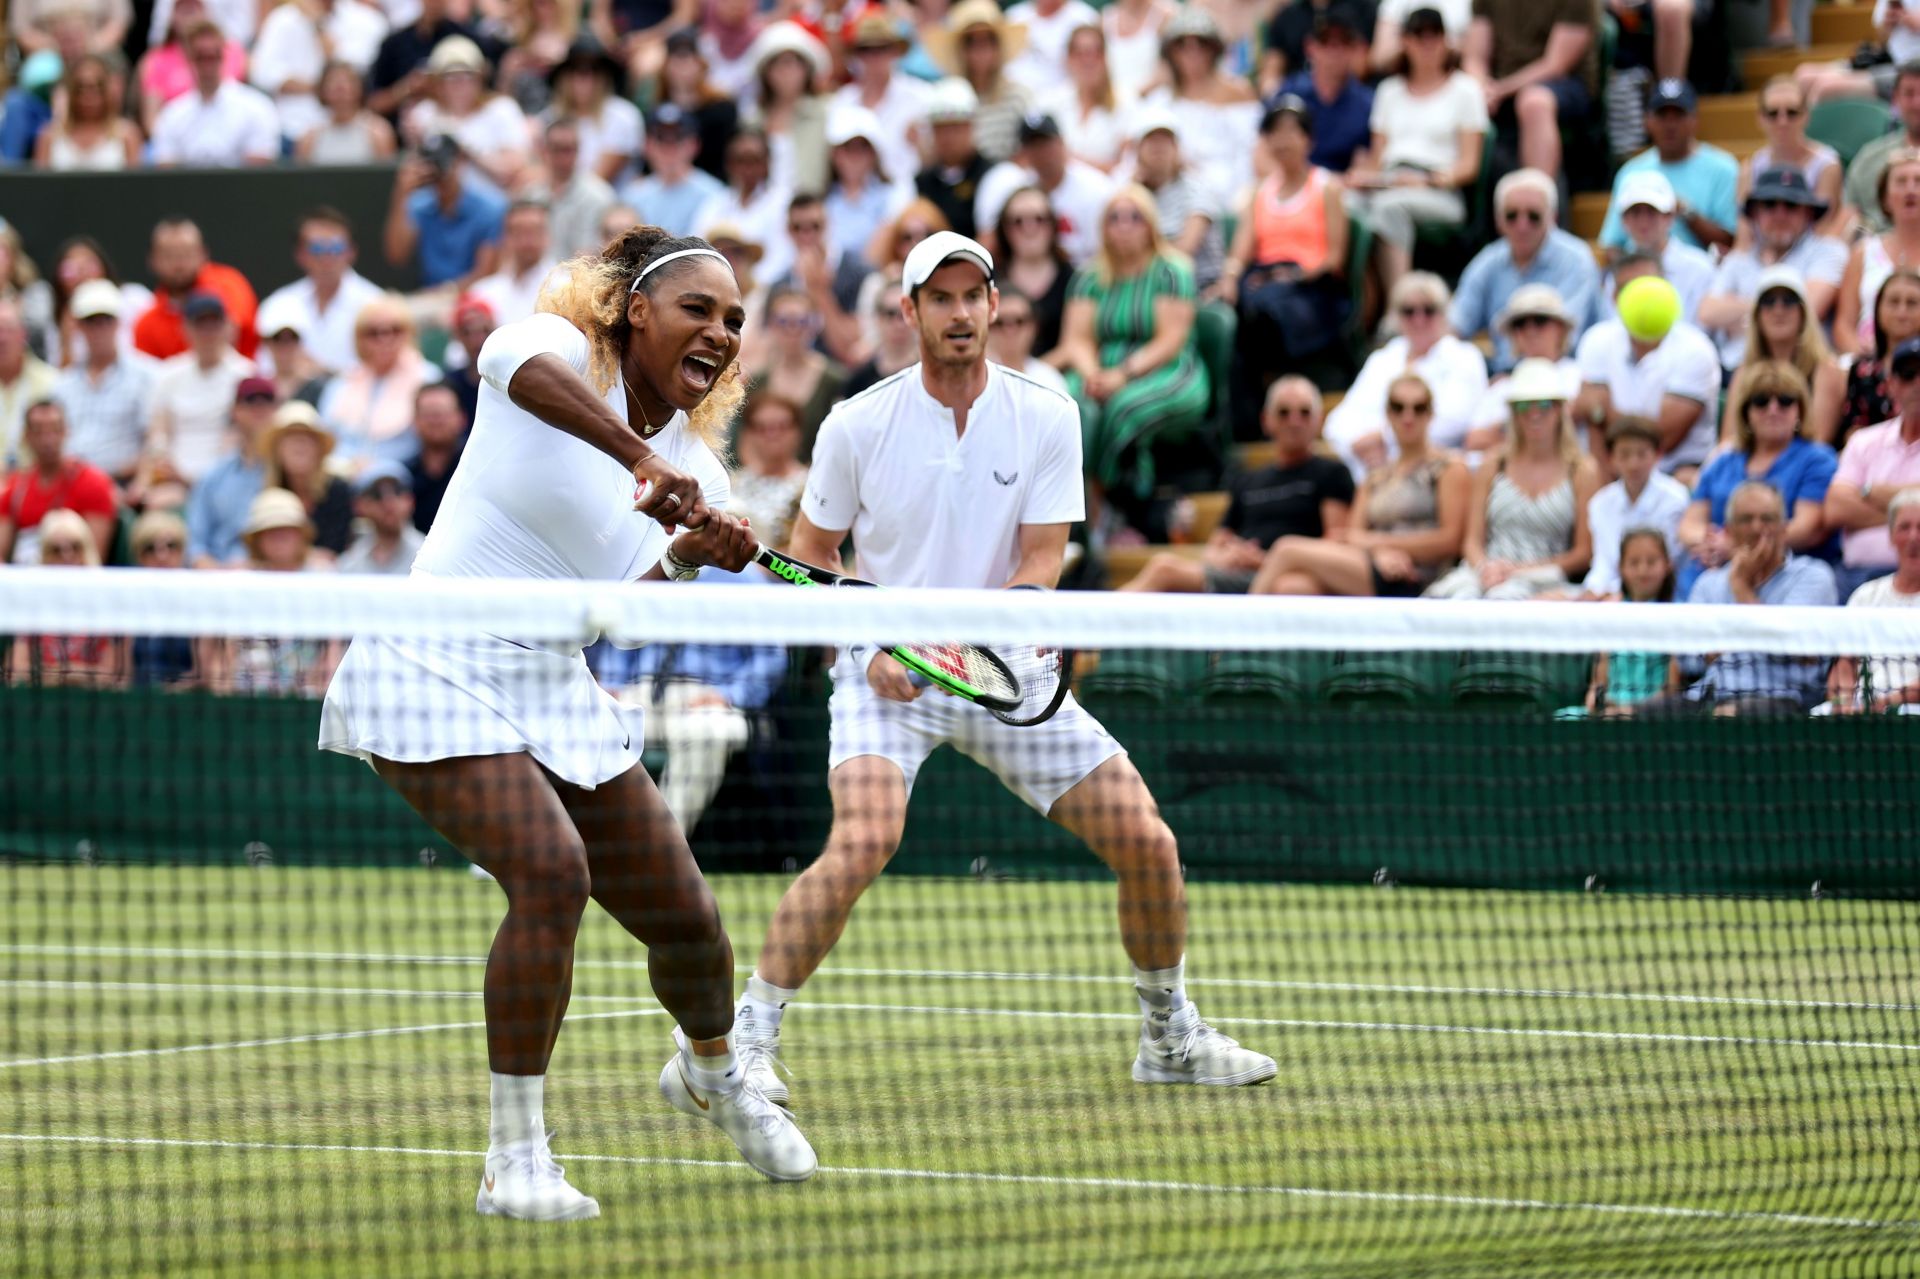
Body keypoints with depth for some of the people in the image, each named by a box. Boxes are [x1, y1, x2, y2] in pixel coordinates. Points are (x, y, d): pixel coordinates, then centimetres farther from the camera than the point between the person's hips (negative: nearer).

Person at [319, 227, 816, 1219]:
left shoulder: (694, 466, 7)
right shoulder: (567, 353, -10)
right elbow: (513, 360, -37)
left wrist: (691, 558, -23)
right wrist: (639, 458, -47)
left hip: (556, 692, 7)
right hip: (439, 675, -7)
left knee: (683, 915, 8)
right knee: (552, 873, -28)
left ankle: (712, 1070, 44)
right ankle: (514, 1160, -20)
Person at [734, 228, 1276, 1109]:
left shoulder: (1046, 420, -3)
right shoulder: (859, 426, -6)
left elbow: (1043, 562, -7)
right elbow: (810, 555, 3)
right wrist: (873, 645, -13)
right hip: (885, 673, -3)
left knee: (1147, 842, -2)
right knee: (863, 841, -29)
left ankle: (1170, 1038, 20)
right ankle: (747, 1037, -22)